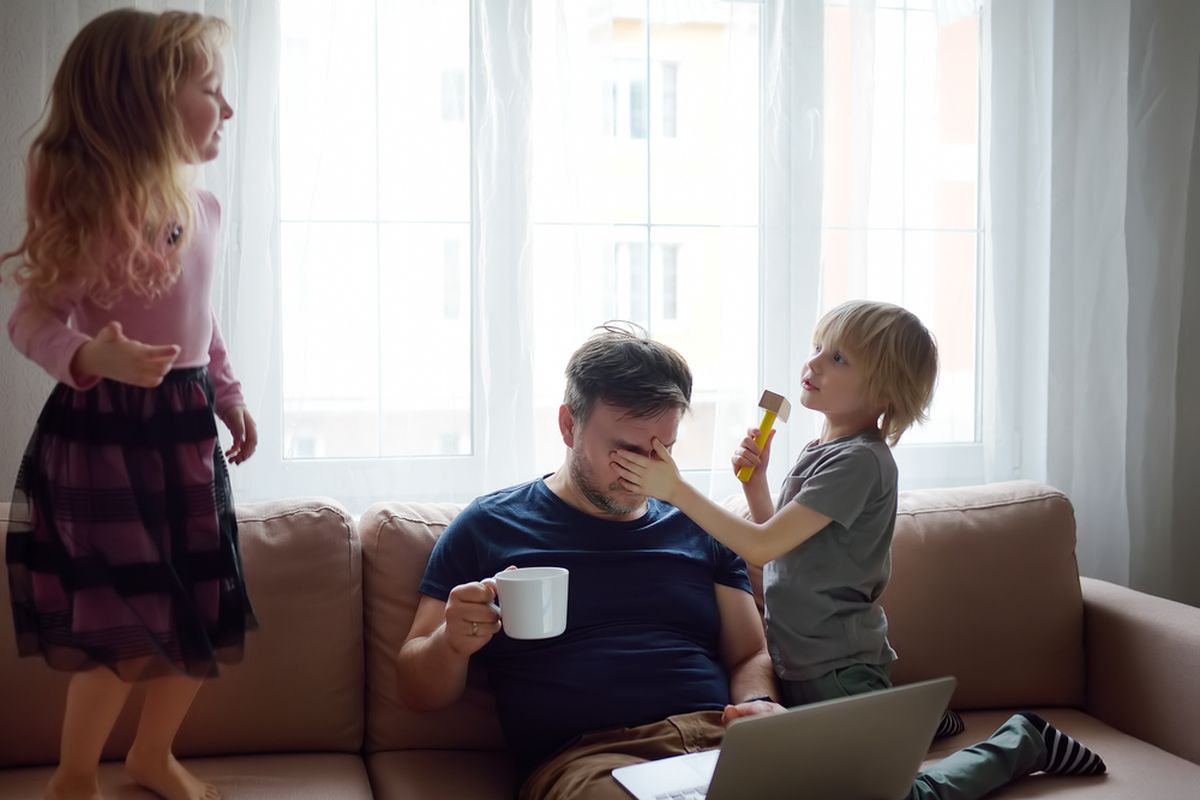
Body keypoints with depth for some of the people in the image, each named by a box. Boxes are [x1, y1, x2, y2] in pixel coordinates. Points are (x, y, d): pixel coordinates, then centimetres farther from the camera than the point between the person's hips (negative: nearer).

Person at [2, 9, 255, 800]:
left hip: (186, 429, 8)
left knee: (206, 616, 14)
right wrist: (92, 358, -37)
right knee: (127, 630, -1)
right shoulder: (94, 210, -17)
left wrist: (229, 393, 23)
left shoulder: (202, 208, 6)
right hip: (107, 433, -7)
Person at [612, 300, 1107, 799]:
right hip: (801, 663, 9)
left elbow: (762, 547, -25)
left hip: (839, 671, -9)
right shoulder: (821, 450, 8)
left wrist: (676, 490, -28)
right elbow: (780, 542, 13)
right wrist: (755, 481, -1)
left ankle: (1023, 743, 13)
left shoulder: (858, 461, -21)